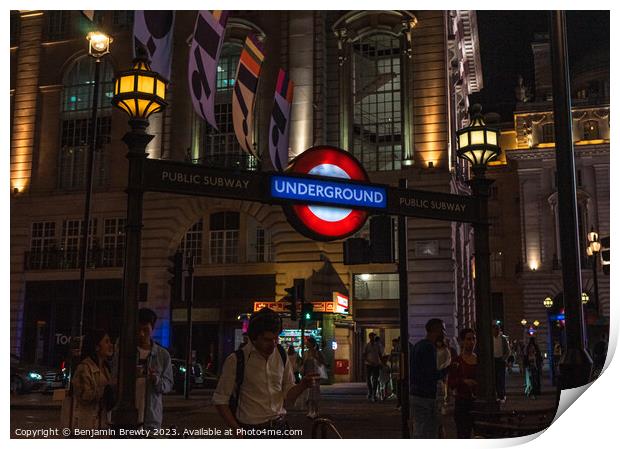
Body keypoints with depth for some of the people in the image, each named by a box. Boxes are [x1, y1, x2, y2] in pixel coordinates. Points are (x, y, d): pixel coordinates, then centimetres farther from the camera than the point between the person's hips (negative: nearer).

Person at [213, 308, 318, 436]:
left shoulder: (281, 355, 0)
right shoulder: (236, 360, -13)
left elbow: (288, 395, 7)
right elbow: (220, 401, -7)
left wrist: (303, 384, -12)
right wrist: (237, 430, -15)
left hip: (280, 426, 4)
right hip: (251, 429, -4)